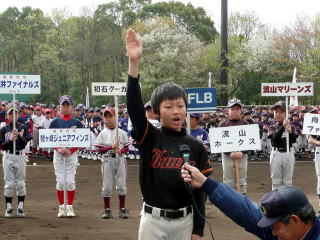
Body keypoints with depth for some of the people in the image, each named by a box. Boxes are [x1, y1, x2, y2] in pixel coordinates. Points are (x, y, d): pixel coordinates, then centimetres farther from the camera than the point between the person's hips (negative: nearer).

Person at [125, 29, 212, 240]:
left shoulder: (196, 147, 1)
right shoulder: (149, 138, -2)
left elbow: (200, 191, 3)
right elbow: (134, 106, -17)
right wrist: (134, 62, -29)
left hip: (184, 222, 1)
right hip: (153, 221, -1)